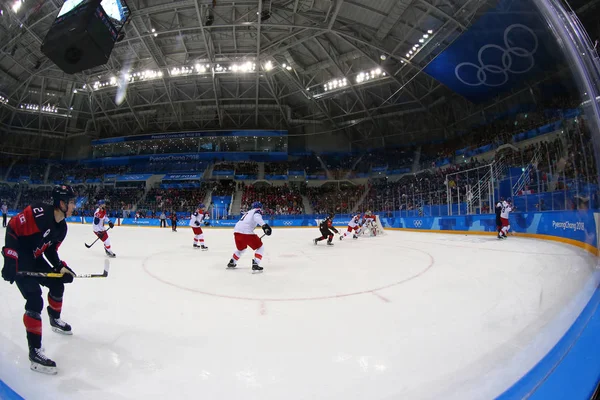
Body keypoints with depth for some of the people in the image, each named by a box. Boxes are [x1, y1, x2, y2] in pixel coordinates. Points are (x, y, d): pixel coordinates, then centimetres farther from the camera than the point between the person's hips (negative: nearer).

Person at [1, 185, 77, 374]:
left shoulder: (62, 227, 0)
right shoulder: (38, 213, -28)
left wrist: (61, 267, -4)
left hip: (34, 259, 9)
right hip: (17, 259, -9)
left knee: (57, 284, 17)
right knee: (35, 300, -16)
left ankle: (55, 320, 44)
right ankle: (35, 352, -10)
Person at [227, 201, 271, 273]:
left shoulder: (248, 212, 31)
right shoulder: (257, 211, 7)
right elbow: (257, 217, -18)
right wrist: (264, 225, -33)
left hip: (237, 231, 8)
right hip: (246, 232, -8)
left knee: (241, 248, 33)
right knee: (260, 248, 4)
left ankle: (231, 263, 43)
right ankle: (255, 265, -10)